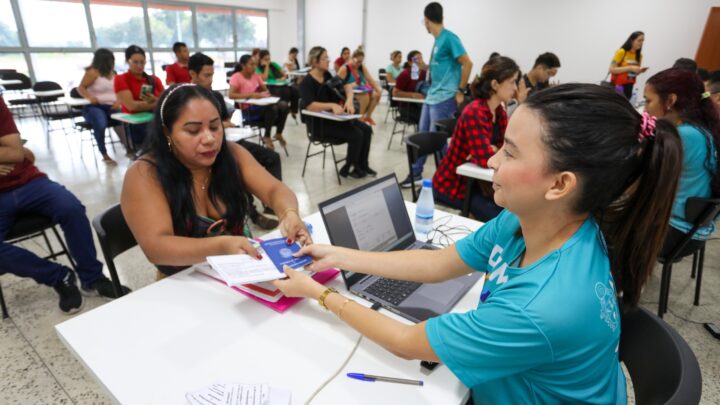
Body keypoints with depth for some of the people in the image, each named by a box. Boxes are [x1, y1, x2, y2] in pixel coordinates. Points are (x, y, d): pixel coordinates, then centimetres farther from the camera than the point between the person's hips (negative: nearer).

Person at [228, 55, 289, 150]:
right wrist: (250, 95, -27)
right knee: (272, 108, -33)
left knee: (284, 105, -19)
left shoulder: (256, 75, 12)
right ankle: (267, 137, -12)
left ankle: (278, 134, 0)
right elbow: (231, 95, -20)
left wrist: (265, 93, -9)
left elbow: (266, 90, 16)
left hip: (261, 105, 6)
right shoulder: (236, 77, -7)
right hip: (248, 110, -6)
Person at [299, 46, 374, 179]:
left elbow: (347, 86, 5)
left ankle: (363, 165, 8)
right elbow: (310, 106, -28)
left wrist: (349, 101, -15)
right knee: (356, 134, -22)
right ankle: (348, 169, -2)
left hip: (334, 118, 8)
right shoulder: (307, 82, -14)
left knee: (366, 129, -4)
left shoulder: (327, 75, 8)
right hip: (319, 123, -8)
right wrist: (332, 105, -38)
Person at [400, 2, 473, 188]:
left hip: (445, 98, -9)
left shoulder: (449, 38, -13)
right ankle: (416, 174, 23)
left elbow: (467, 64, -16)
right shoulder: (437, 40, 14)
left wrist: (460, 91, -14)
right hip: (431, 96, 9)